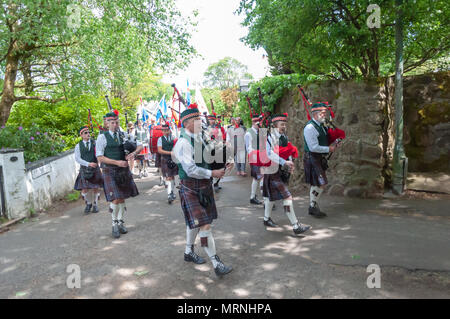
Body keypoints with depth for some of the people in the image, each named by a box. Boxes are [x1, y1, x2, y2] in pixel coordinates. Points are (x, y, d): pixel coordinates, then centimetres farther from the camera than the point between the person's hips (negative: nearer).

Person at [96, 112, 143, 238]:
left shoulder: (124, 135, 6)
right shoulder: (102, 137, -4)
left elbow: (140, 146, 9)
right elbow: (100, 157, -9)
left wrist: (134, 153, -13)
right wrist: (117, 162, -18)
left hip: (124, 170, 4)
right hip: (110, 172, -4)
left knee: (122, 198, 11)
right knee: (115, 200, -9)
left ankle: (121, 223, 27)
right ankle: (114, 225, 13)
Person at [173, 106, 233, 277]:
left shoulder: (199, 137, 8)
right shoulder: (183, 142, -20)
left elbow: (206, 158, 18)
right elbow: (191, 170, -25)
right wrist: (212, 173, -20)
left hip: (204, 187, 9)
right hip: (191, 189, -9)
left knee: (194, 222, 22)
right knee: (204, 226, -7)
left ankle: (189, 252, 41)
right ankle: (216, 264, 4)